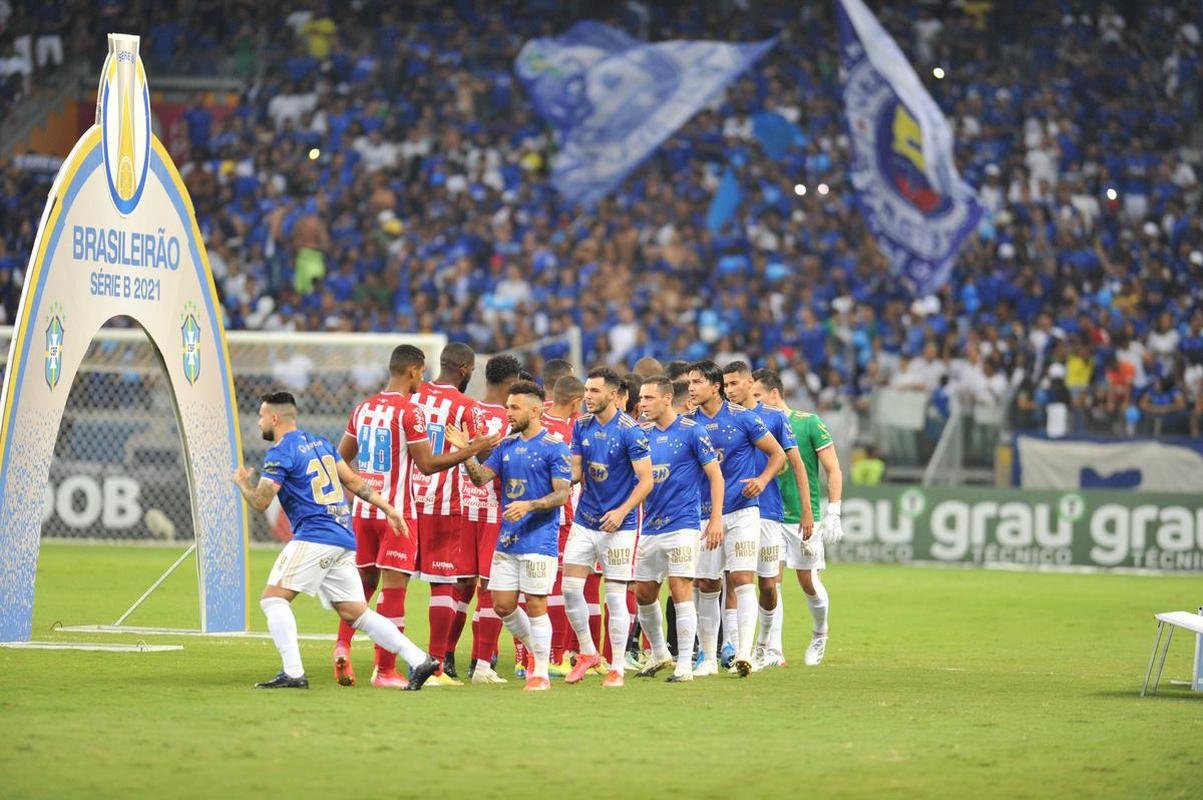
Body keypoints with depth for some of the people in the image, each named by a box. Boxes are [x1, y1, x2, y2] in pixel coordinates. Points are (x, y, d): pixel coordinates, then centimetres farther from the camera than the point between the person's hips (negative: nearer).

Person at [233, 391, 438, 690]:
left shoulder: (280, 454, -6)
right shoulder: (320, 443, 19)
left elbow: (260, 502, -9)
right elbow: (353, 481, 20)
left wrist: (242, 483, 11)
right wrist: (388, 508, 23)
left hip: (314, 537, -9)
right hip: (344, 539, 9)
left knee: (273, 598, -5)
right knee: (356, 612, 9)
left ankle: (293, 673, -16)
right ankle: (419, 660, 0)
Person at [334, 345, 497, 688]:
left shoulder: (363, 408, 9)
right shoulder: (410, 412, -12)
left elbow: (341, 459, 16)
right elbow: (427, 465, -12)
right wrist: (471, 451, -7)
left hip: (363, 509, 6)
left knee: (363, 581, 17)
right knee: (393, 588, -3)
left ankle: (343, 643, -4)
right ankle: (385, 670, -3)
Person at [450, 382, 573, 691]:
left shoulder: (554, 448, -8)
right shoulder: (506, 445, 12)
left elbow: (562, 493, -12)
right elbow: (481, 477, 8)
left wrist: (528, 506, -24)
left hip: (539, 540, -7)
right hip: (507, 539, 7)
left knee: (535, 605, -4)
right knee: (503, 604, 7)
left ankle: (541, 673, 4)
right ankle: (535, 652, 28)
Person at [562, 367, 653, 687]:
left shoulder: (630, 431, -13)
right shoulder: (581, 426, 4)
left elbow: (646, 480, -12)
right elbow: (576, 471, 8)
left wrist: (622, 511, -21)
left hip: (617, 525, -5)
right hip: (584, 520, 5)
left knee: (615, 595, -2)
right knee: (570, 588, 1)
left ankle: (617, 668, 6)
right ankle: (587, 652, 19)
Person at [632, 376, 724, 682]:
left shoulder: (691, 431, -6)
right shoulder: (643, 433, 10)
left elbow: (715, 475, -4)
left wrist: (716, 519, -10)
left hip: (682, 524, -6)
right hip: (650, 527, 6)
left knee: (680, 590, -10)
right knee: (643, 593, 9)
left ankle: (685, 665, -5)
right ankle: (659, 654, 28)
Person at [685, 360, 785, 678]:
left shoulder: (742, 417, -4)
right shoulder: (688, 421, 4)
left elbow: (778, 454, 2)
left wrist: (762, 479, -14)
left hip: (742, 511, -3)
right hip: (703, 514, 3)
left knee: (742, 580, -13)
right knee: (706, 587, 5)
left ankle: (744, 652, -17)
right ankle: (708, 659, 14)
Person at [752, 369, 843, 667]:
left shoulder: (809, 423, -6)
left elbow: (833, 470, -4)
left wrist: (833, 514, -10)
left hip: (804, 518, -3)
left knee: (809, 582, 2)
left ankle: (820, 636, 29)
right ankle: (773, 650, -3)